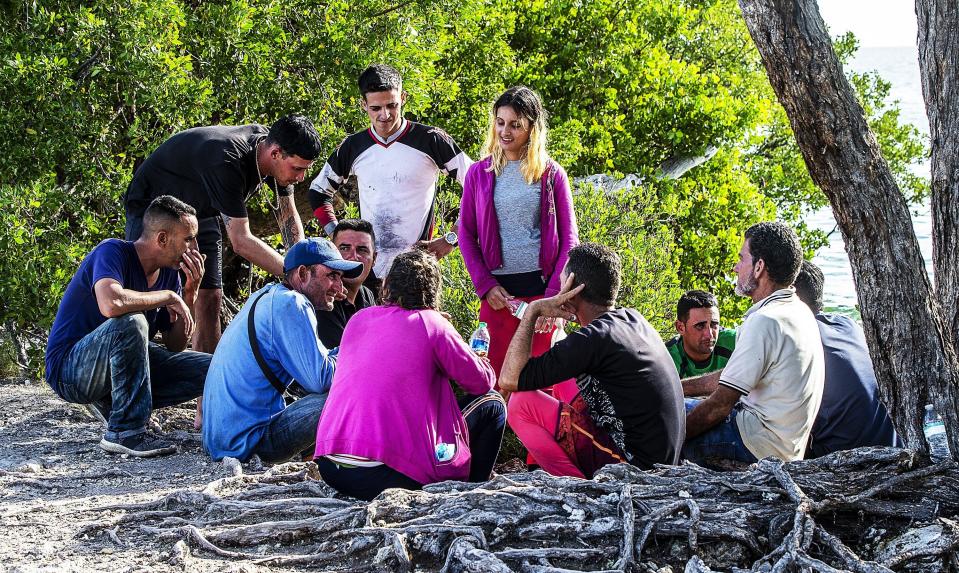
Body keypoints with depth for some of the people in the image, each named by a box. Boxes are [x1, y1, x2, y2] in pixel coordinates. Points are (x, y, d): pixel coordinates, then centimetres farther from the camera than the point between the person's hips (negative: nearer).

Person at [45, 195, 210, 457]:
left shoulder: (169, 273, 3)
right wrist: (169, 296, -27)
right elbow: (111, 304, -42)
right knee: (131, 322, -36)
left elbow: (175, 345, 6)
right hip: (70, 369, -8)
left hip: (121, 365, 8)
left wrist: (190, 292, -7)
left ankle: (113, 404, 5)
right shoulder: (113, 252, -19)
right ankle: (125, 431, -27)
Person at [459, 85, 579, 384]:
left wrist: (554, 295, -7)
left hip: (541, 286, -1)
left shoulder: (551, 174, 4)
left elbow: (568, 239, 4)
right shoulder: (479, 173, 8)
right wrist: (485, 286, -3)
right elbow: (466, 234, 10)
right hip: (498, 291, 1)